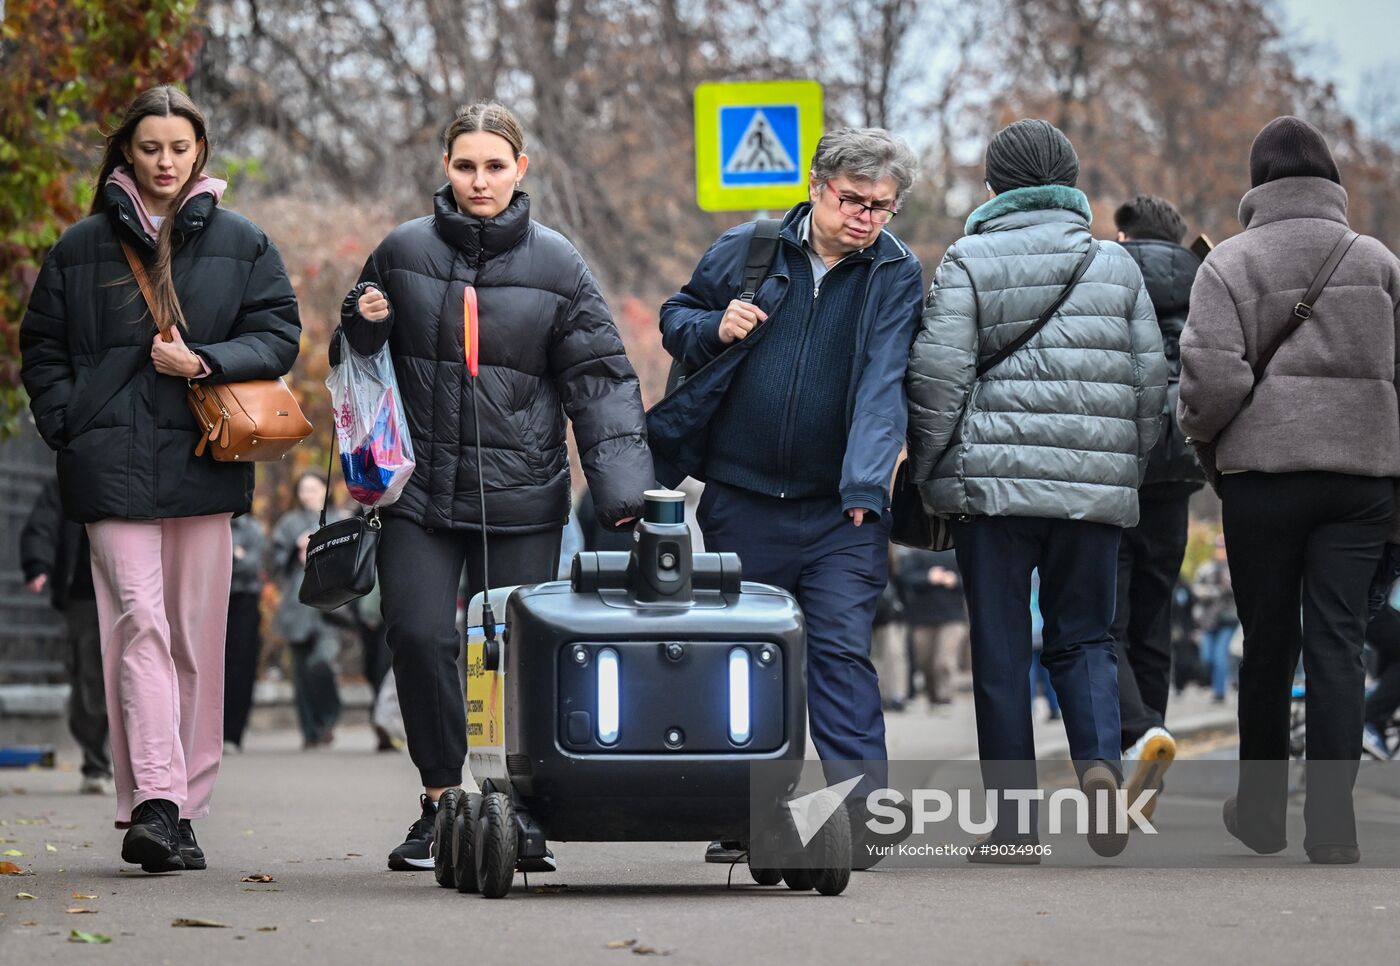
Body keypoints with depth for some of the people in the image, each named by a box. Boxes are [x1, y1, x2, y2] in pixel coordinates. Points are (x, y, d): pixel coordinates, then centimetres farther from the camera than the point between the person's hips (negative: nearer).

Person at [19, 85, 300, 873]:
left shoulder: (242, 245, 10)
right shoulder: (81, 249, 10)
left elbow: (280, 335, 5)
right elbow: (42, 348, 13)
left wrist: (206, 362, -11)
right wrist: (71, 427, -1)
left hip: (203, 463, 1)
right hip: (114, 471, -1)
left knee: (197, 637, 4)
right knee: (139, 623, -13)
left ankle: (183, 807, 12)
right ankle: (153, 801, -20)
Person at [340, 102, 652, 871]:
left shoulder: (556, 265, 1)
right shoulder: (403, 252, 5)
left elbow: (601, 382, 1)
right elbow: (361, 353, 19)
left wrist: (624, 493, -9)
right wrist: (364, 325, -6)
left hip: (521, 497, -1)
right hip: (420, 489, 1)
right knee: (419, 637, -10)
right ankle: (440, 800, 6)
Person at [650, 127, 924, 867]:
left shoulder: (896, 276, -2)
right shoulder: (744, 251, 2)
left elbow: (883, 382, -13)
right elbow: (675, 318, 15)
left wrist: (865, 485, -25)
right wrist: (713, 329, -9)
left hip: (839, 510, -2)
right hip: (741, 501, 2)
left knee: (841, 649, -11)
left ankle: (859, 812, -9)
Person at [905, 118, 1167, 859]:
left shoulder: (969, 263, 0)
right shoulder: (1116, 266, 11)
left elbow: (938, 376, -7)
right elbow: (1151, 382, 10)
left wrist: (930, 477, 3)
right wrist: (1125, 471, 20)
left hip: (992, 484, -2)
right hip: (1095, 489, 2)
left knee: (1000, 651, 4)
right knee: (1084, 637, 12)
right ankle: (1099, 758, -14)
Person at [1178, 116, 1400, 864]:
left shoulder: (1231, 263, -4)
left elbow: (1211, 377, -13)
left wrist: (1197, 428, 7)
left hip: (1264, 472, -2)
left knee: (1268, 643, 9)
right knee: (1337, 641, 2)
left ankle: (1262, 811, 21)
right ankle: (1332, 822, -5)